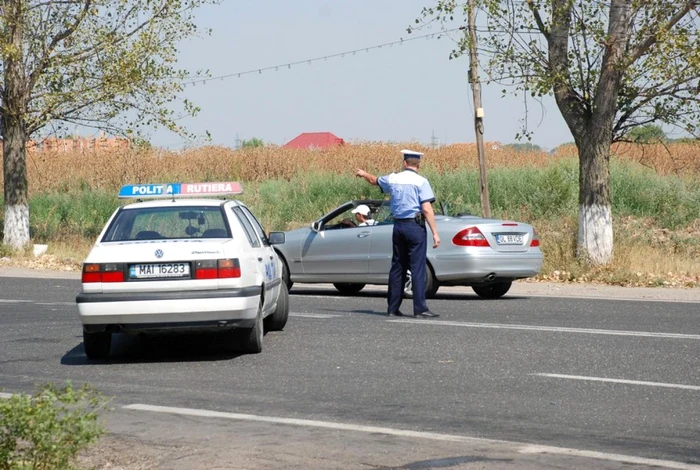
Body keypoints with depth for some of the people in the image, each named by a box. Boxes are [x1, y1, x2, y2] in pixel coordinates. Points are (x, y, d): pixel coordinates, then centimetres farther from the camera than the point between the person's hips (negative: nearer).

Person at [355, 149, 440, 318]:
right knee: (418, 268, -7)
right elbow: (427, 209, -15)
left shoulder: (393, 179, 7)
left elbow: (374, 180, 29)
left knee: (397, 267, 13)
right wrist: (435, 233, -14)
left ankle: (393, 307, 16)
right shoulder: (421, 182, -8)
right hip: (415, 226, -5)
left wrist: (363, 174, 51)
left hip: (398, 226, 6)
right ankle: (420, 309, -11)